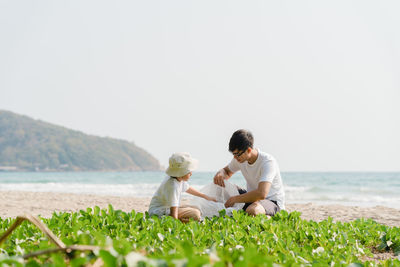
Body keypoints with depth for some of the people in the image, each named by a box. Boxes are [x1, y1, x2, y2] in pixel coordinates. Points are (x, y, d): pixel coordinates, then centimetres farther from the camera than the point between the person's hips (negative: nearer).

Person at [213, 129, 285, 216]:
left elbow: (261, 194, -39)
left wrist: (234, 199, -30)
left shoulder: (268, 162, -27)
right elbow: (227, 172, 19)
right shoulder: (239, 159, -4)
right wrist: (220, 173, -8)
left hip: (273, 202, -7)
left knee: (252, 211, -40)